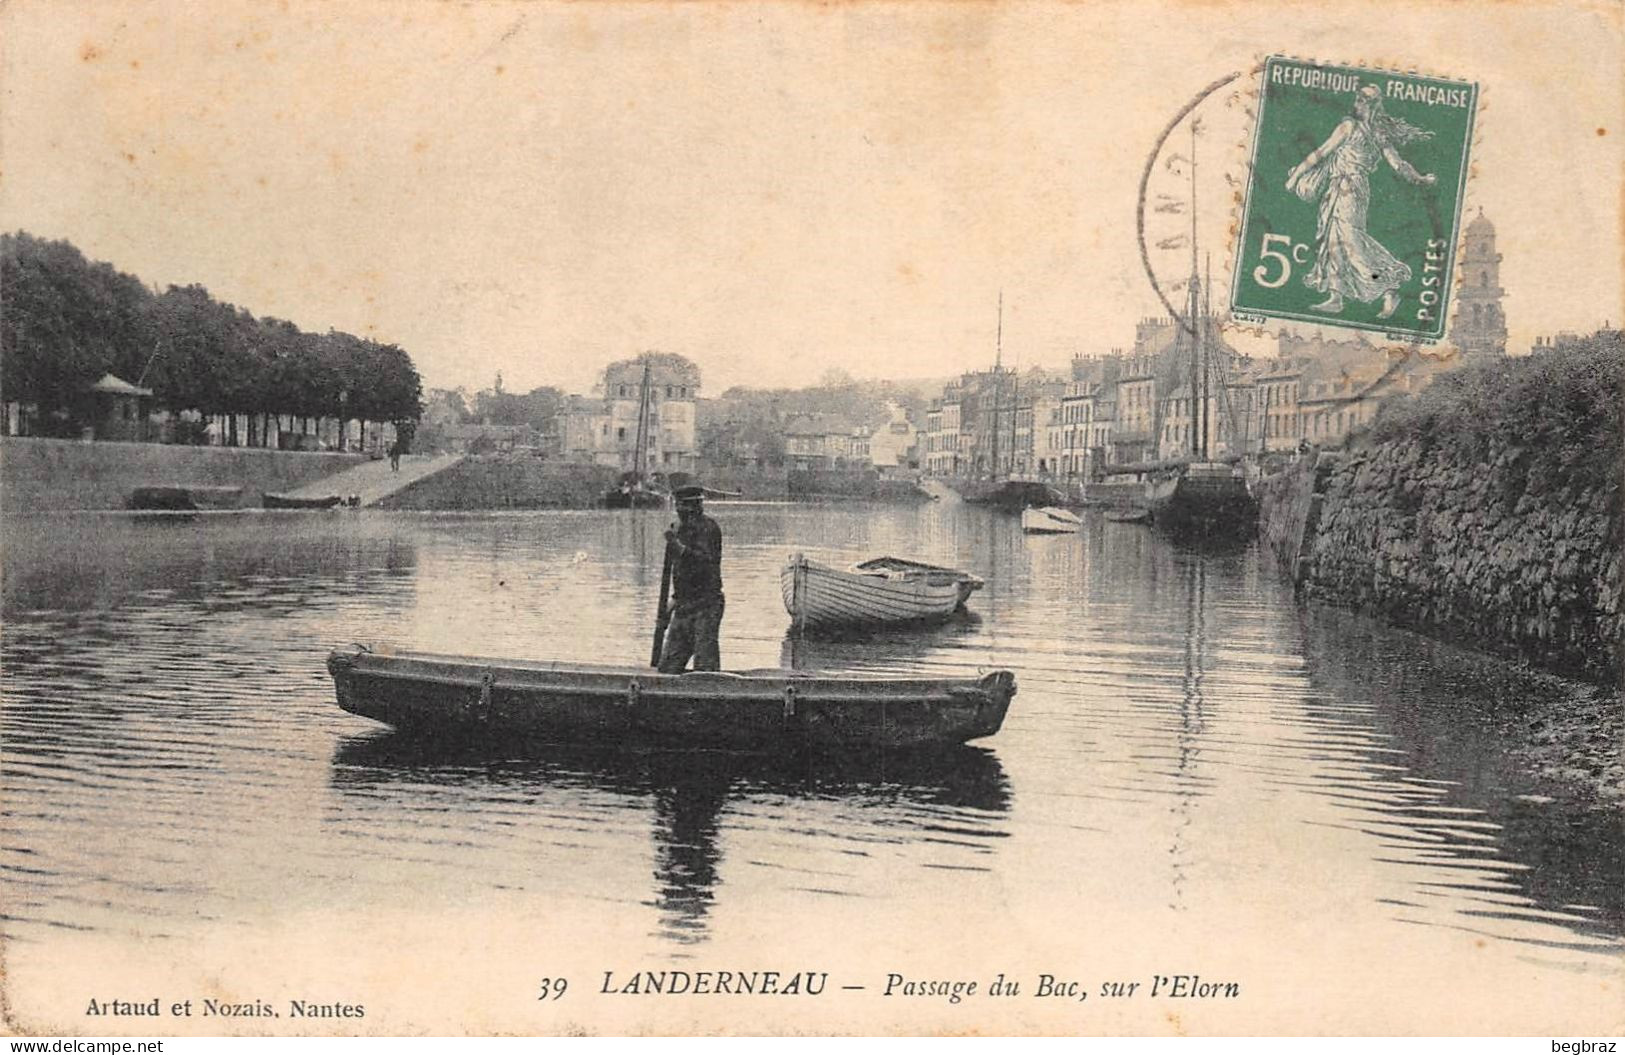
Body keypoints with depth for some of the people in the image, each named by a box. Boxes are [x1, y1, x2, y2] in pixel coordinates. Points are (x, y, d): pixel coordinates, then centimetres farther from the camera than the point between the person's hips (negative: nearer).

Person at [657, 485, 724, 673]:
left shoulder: (707, 527, -9)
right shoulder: (679, 529, 15)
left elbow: (706, 562, -24)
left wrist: (679, 547, -33)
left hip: (706, 606, -8)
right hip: (684, 607, 8)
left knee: (705, 668, -10)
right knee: (668, 666, 6)